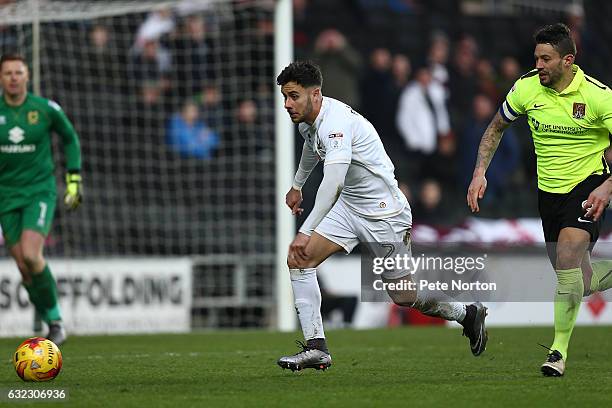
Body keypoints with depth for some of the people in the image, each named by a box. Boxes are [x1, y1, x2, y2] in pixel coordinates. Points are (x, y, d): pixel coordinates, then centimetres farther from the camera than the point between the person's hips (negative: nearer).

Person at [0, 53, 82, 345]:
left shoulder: (46, 109, -6)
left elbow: (70, 138, 11)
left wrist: (73, 179, 7)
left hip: (40, 192, -3)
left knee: (31, 256, -22)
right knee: (24, 267, 0)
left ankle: (56, 321, -7)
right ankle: (53, 322, 16)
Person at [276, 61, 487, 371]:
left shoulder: (336, 123, -31)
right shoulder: (307, 119, -1)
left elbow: (333, 182, -43)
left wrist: (305, 233, -49)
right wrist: (297, 185, 40)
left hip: (384, 214, -8)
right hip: (348, 206, 8)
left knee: (403, 296, 4)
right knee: (298, 260, -10)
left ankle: (467, 314, 31)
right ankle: (316, 348, -8)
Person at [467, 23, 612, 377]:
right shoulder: (526, 88, -6)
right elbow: (497, 128, 11)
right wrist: (480, 172, 0)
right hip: (548, 189, 5)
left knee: (567, 252, -28)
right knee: (582, 282, 5)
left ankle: (560, 351, -20)